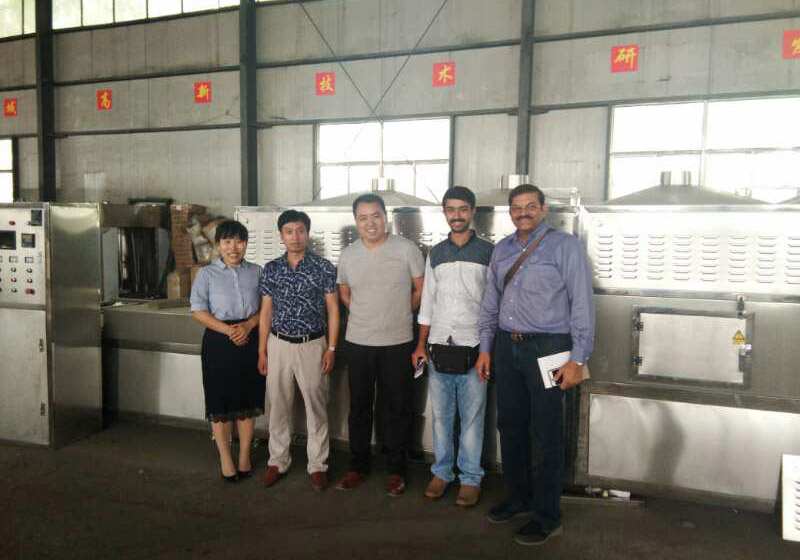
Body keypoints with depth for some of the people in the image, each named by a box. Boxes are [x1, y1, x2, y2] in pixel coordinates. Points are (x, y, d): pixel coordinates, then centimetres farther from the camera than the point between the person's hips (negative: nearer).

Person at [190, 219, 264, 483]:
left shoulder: (256, 272, 6)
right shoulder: (206, 273, -1)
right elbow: (198, 310, -6)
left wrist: (247, 326, -13)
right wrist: (228, 330, -17)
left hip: (250, 340, 2)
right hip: (219, 342, -2)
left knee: (248, 399, 9)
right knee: (221, 401, 5)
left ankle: (245, 455, 24)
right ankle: (225, 458, 21)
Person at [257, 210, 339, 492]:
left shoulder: (324, 267, -5)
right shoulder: (270, 269, 3)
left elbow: (333, 309, -2)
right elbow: (266, 312, 7)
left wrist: (331, 348, -7)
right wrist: (262, 351, 5)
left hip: (313, 345, -2)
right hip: (278, 344, 3)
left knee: (316, 407, 6)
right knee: (278, 406, 12)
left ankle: (318, 465, 20)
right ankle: (278, 461, 28)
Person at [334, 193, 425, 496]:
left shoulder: (406, 249, -7)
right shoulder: (347, 254, 3)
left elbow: (421, 289, 2)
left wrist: (399, 315, 7)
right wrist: (367, 316, 12)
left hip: (398, 343, -2)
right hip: (358, 343, 3)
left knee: (397, 408, 7)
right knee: (359, 406, 13)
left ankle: (396, 469, 23)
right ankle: (358, 466, 28)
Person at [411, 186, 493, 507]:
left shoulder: (488, 252, 0)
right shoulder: (435, 254, 10)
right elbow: (427, 302, 12)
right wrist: (421, 345, 8)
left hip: (473, 349, -3)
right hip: (438, 348, 3)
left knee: (472, 417, 5)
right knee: (440, 415, 11)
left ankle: (470, 478, 19)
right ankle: (442, 472, 25)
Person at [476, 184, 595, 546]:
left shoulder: (565, 245, -6)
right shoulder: (502, 249, 12)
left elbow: (582, 303, -9)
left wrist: (577, 359, -13)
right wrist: (485, 347, 12)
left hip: (547, 348, -5)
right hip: (506, 346, 6)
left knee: (547, 434, 3)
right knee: (510, 426, 15)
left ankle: (547, 516, 19)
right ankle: (518, 497, 34)